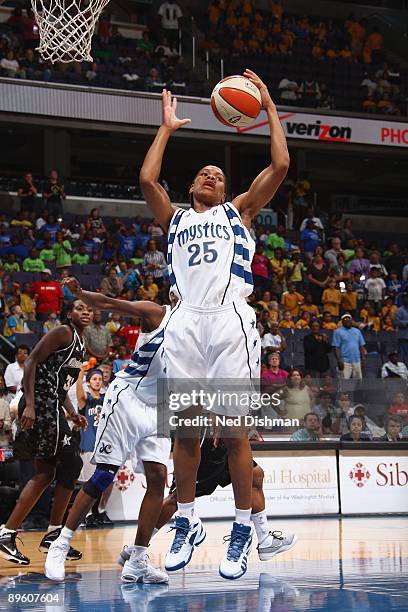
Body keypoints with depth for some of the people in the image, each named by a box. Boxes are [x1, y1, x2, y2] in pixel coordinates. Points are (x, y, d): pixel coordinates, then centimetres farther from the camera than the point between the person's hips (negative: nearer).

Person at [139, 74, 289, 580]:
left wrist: (269, 108, 13)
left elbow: (280, 166, 8)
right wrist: (167, 127, 17)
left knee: (233, 430, -6)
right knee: (185, 428, 3)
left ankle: (242, 531, 1)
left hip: (231, 321, -2)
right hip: (186, 323, 2)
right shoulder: (174, 217, 23)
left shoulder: (239, 210, 19)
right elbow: (147, 179, 7)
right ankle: (187, 524, 15)